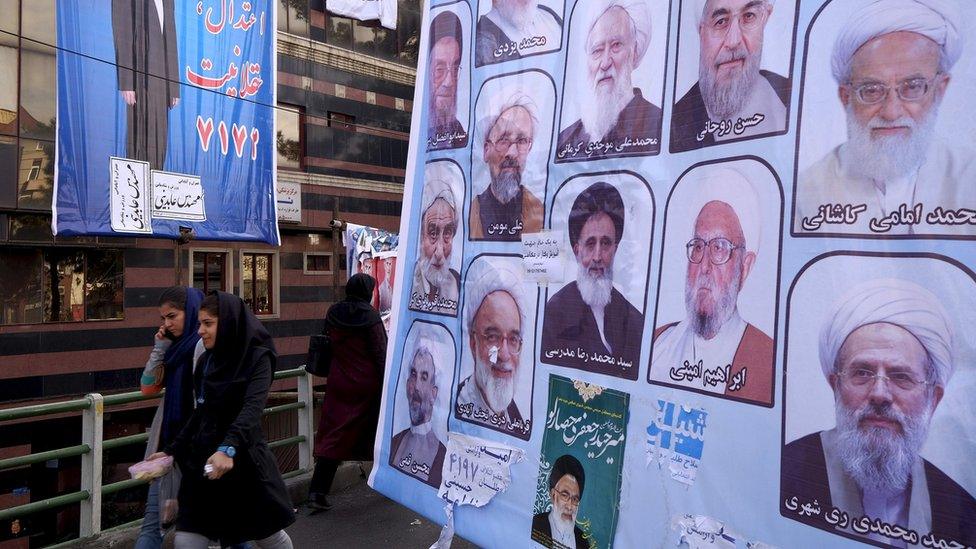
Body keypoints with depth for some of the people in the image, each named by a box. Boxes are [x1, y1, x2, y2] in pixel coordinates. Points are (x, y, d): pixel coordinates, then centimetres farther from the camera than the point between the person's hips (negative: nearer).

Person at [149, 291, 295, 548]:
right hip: (203, 460, 6)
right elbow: (201, 414, 16)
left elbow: (252, 408, -26)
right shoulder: (206, 362, 8)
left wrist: (228, 448, -41)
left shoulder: (257, 358, -12)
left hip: (244, 461, -6)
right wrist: (172, 450, 10)